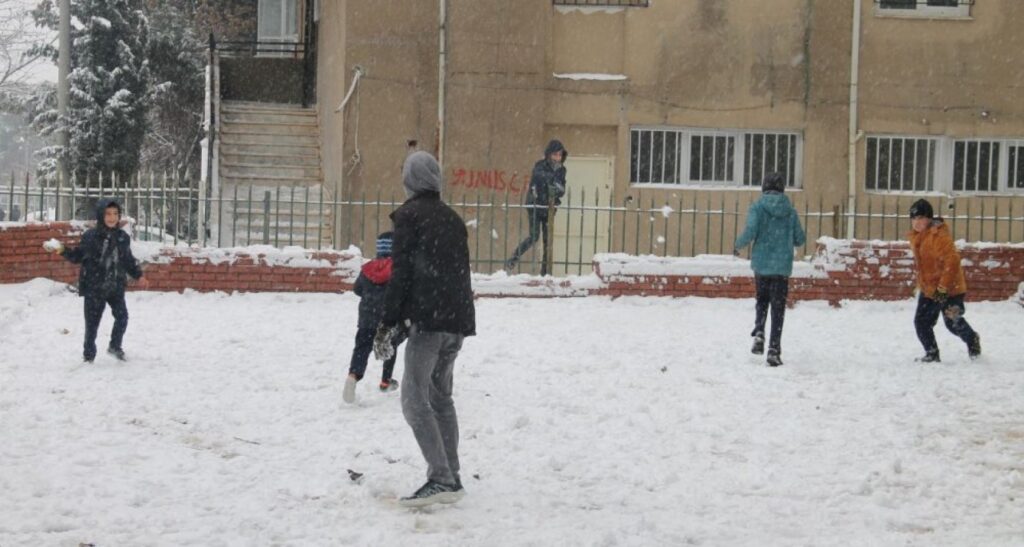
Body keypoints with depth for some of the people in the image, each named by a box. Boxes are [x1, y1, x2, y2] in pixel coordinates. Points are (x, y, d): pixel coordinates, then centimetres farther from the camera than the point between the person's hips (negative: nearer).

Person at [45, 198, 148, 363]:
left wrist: (139, 276, 14)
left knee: (122, 316, -4)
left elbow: (128, 260, 16)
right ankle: (89, 355, 18)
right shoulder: (90, 236, -7)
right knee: (92, 321, 3)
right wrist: (63, 251, -14)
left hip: (116, 286, 3)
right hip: (94, 287, -3)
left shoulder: (123, 237, 4)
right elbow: (77, 256, 1)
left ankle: (115, 347, 20)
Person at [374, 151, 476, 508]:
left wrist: (388, 323, -7)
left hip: (428, 318, -8)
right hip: (458, 319, 8)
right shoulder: (453, 218, 18)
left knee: (415, 397, -8)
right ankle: (450, 478, 15)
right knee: (441, 396, 16)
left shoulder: (409, 215, -4)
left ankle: (441, 479, -17)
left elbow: (401, 273, -9)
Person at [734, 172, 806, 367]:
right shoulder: (790, 210, 2)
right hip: (782, 265, 1)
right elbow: (800, 239, 5)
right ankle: (774, 348, -2)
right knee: (778, 307, 5)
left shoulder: (758, 207, -5)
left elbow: (750, 233, -16)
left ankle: (759, 332, -2)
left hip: (761, 263, 0)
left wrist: (738, 245, 4)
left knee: (762, 300, 21)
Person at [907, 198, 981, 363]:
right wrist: (921, 284, 22)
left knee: (953, 323, 2)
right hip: (928, 289, 8)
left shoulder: (939, 235, -23)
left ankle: (972, 340, 31)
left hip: (949, 289, -8)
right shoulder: (916, 237, 7)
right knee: (921, 322, 2)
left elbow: (952, 261, -28)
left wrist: (943, 287, -27)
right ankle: (932, 354, 16)